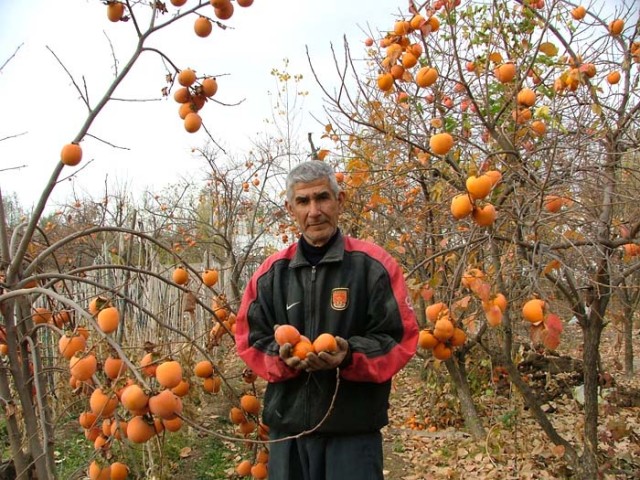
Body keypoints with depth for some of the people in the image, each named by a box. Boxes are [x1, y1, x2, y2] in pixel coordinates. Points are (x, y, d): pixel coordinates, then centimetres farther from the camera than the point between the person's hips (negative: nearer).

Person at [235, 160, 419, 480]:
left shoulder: (373, 264, -5)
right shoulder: (271, 273, 5)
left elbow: (400, 339, -6)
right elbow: (250, 340, 7)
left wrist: (350, 355, -23)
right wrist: (282, 357, -13)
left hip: (354, 427, -3)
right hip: (288, 424, 4)